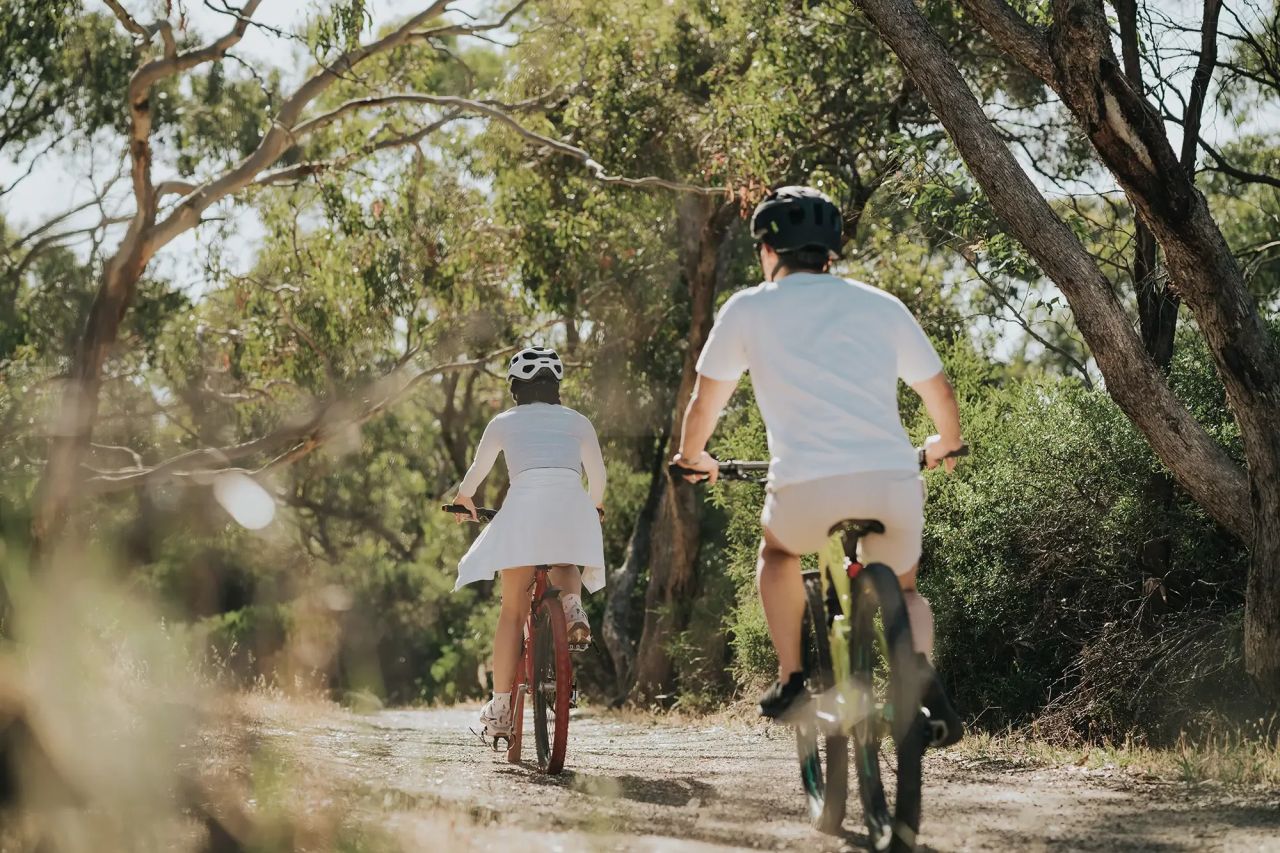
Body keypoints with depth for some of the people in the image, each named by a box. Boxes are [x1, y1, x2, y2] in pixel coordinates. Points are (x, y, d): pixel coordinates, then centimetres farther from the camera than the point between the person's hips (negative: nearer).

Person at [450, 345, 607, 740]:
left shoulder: (504, 422, 19)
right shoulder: (578, 422, 20)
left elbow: (478, 470, 31)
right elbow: (597, 475, 24)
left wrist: (464, 499, 52)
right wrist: (595, 507, 46)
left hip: (523, 508, -1)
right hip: (572, 506, 1)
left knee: (512, 609, 6)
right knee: (564, 567, 31)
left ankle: (499, 708, 1)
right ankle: (572, 602, -7)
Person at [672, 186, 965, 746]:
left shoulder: (748, 308, 12)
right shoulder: (881, 305, 18)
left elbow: (704, 404, 20)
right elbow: (941, 395, 26)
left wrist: (693, 456, 41)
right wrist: (945, 446, 47)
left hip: (808, 489, -2)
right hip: (894, 485, 2)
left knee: (777, 550, 33)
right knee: (901, 588, 28)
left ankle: (791, 679, 19)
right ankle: (921, 667, -3)